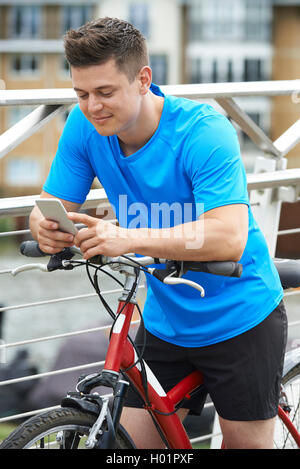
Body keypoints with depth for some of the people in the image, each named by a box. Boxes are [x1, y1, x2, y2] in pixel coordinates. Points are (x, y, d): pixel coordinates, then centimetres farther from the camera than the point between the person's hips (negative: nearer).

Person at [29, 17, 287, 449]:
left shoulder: (204, 131, -24)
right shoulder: (86, 126, -8)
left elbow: (230, 237, -35)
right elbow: (53, 206, -5)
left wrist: (130, 239, -46)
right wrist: (47, 227, -30)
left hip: (240, 320, -4)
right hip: (165, 323, 5)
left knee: (248, 442, 3)